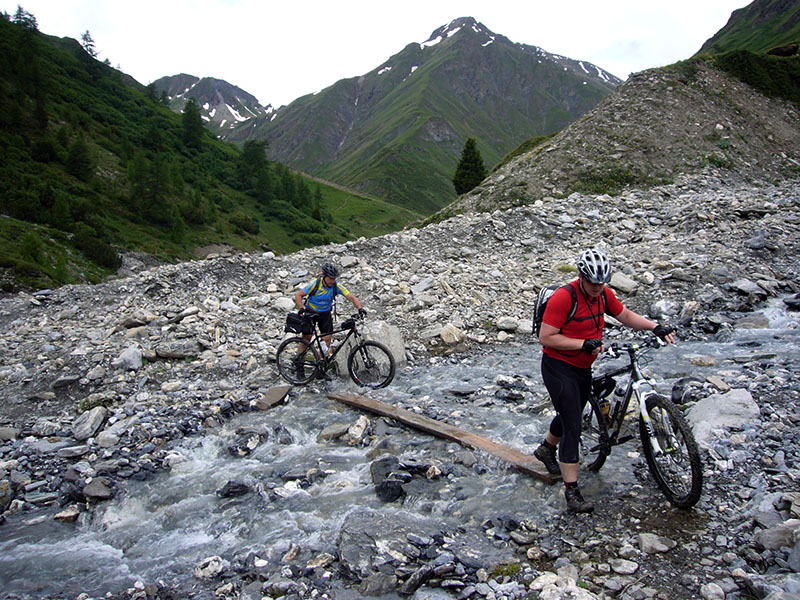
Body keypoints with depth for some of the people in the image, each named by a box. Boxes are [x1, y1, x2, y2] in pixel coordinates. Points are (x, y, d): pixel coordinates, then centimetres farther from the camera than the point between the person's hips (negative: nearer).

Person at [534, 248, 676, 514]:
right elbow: (546, 337, -25)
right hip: (559, 368, -8)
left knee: (570, 415, 25)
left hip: (583, 368, 8)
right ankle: (572, 492, -3)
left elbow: (626, 315, 12)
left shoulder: (603, 294, -2)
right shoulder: (564, 297, -25)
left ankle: (547, 449, 54)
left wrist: (656, 327, -2)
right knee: (572, 427, -10)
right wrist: (584, 343, -29)